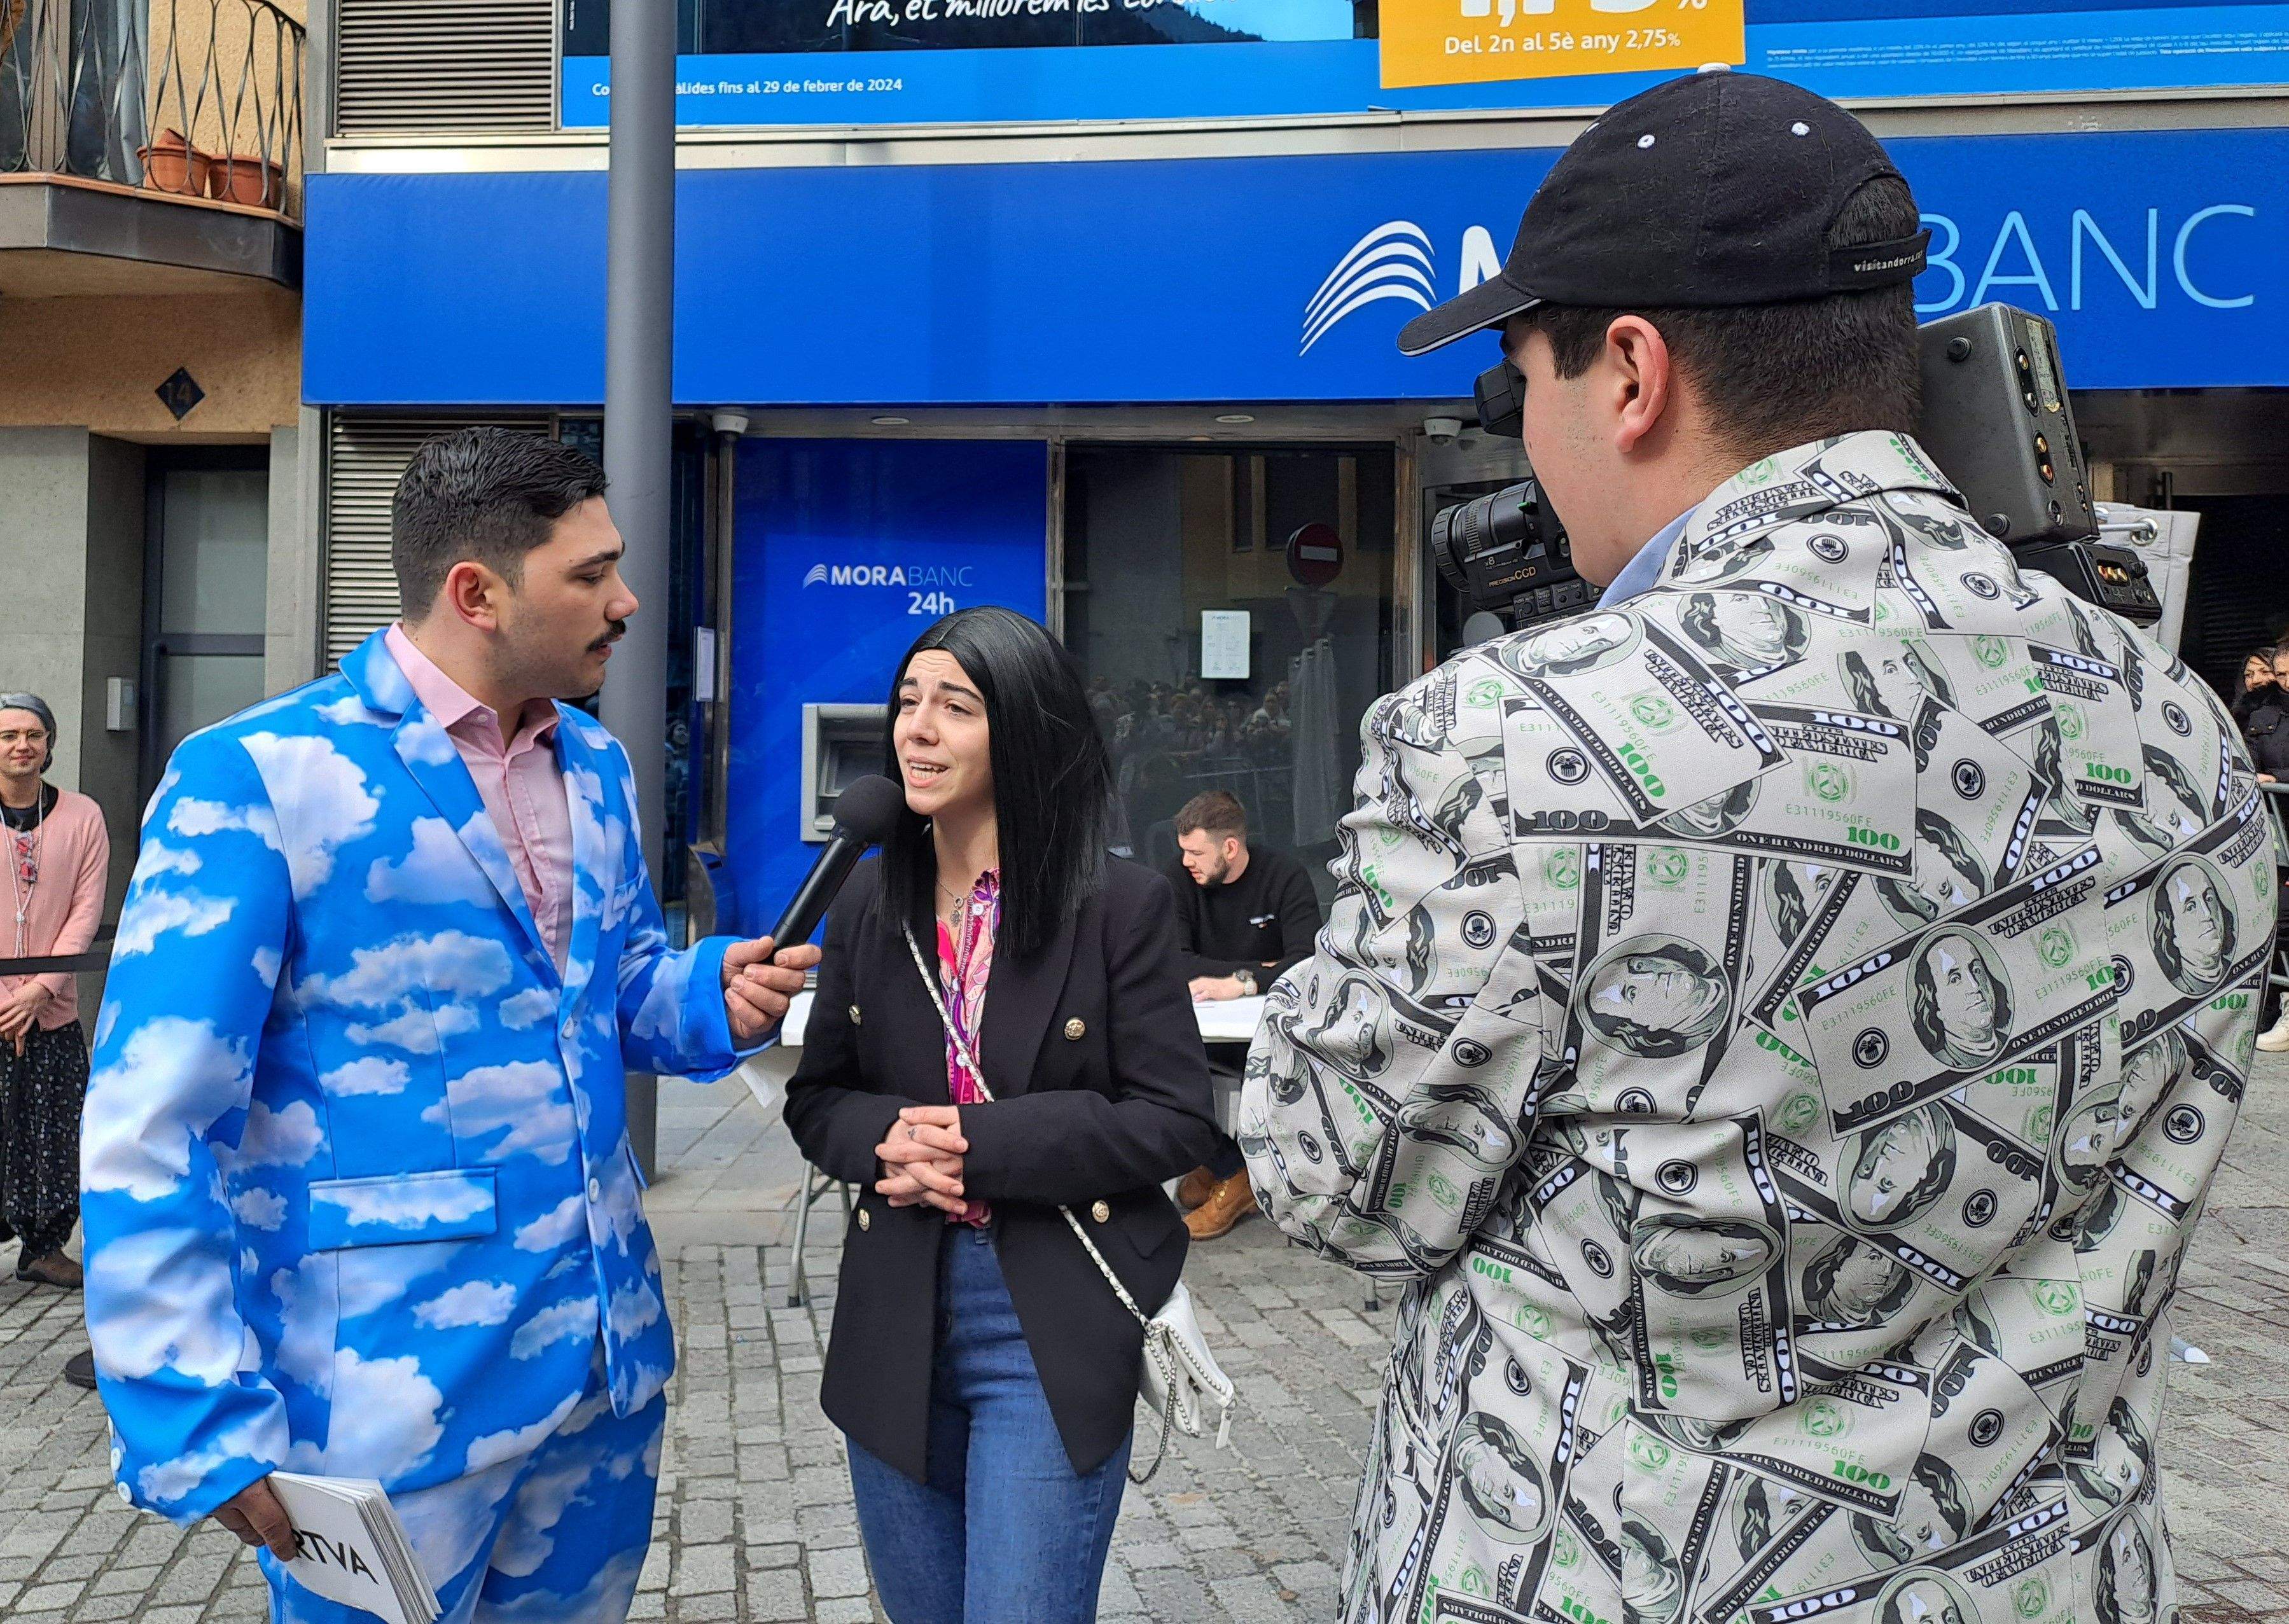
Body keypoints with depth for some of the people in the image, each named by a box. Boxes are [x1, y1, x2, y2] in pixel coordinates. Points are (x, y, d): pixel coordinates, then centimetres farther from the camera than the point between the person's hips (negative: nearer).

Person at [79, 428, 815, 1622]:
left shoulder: (597, 768, 7)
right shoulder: (254, 780, -14)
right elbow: (151, 1126, -14)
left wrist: (714, 994, -4)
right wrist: (208, 1421, -18)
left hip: (605, 1361, 7)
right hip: (388, 1401, -6)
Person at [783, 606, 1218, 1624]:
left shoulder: (1119, 905, -9)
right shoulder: (868, 902, 4)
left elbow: (1175, 1121, -10)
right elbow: (816, 1099, 10)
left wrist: (983, 1148, -19)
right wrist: (886, 1138, -13)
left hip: (1052, 1335, -4)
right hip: (894, 1324, 5)